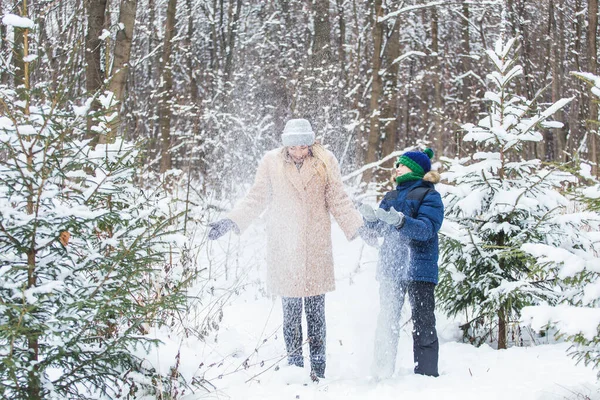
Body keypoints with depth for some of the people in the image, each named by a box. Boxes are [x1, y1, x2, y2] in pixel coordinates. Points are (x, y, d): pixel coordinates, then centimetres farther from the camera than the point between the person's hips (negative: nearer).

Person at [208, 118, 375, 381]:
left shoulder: (325, 162, 5)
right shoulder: (271, 163, 4)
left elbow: (338, 201, 8)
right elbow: (256, 199, 9)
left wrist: (358, 227, -2)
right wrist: (231, 222, -1)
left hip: (316, 248, 0)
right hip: (284, 249, 0)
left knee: (316, 312, 0)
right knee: (290, 312, 1)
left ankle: (318, 371, 6)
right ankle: (295, 367, 8)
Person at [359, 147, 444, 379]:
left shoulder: (429, 196, -3)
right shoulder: (391, 197, 18)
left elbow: (427, 229, -17)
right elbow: (382, 229, 14)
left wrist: (400, 221, -33)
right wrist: (371, 218, -8)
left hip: (419, 270, -6)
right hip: (391, 268, 6)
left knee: (423, 324, -1)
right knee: (387, 322, 8)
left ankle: (426, 374, 3)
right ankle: (383, 373, 14)